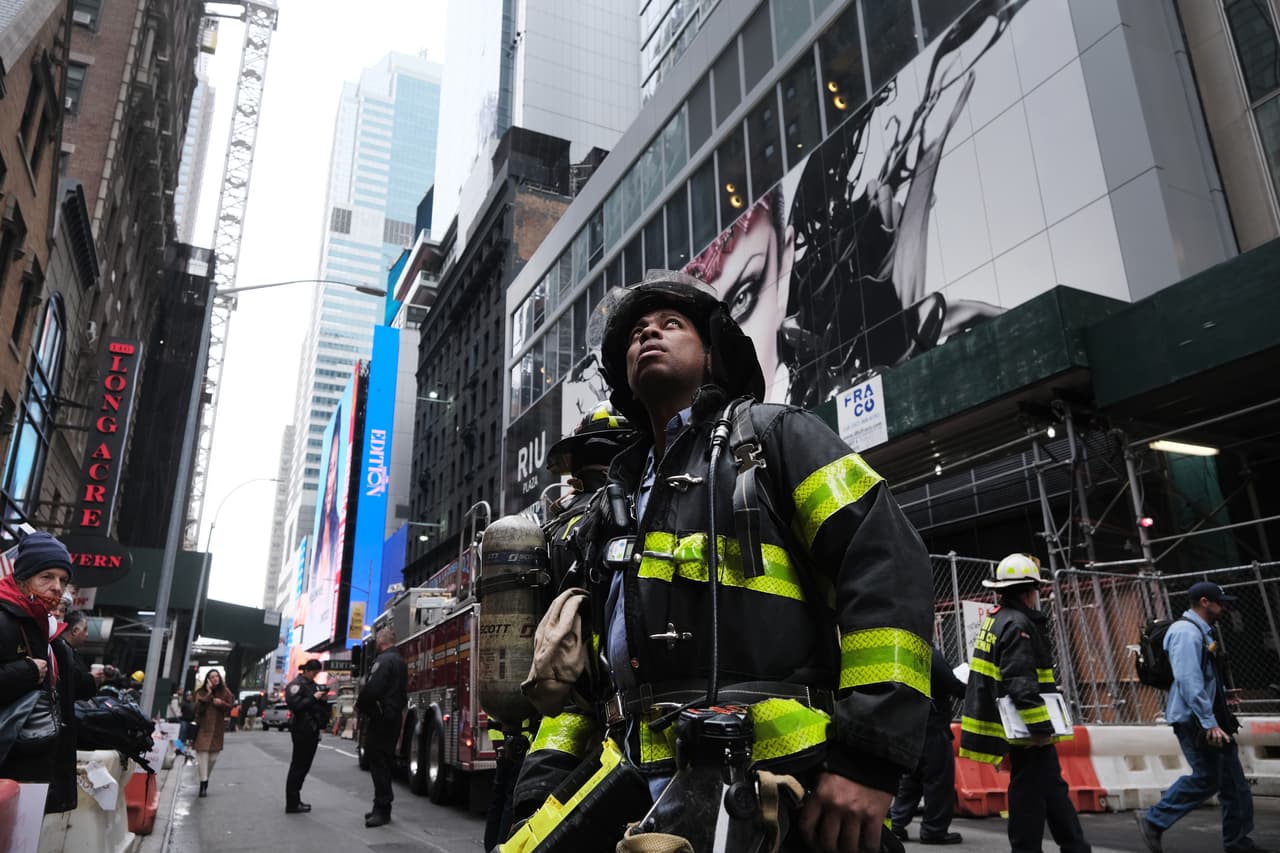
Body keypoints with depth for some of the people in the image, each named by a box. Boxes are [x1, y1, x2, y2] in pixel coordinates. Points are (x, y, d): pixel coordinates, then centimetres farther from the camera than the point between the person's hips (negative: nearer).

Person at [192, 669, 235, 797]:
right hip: (204, 728, -3)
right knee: (203, 754, -9)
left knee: (213, 758, 8)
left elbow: (230, 707, 5)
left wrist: (221, 703, -13)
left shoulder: (224, 692, 5)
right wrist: (209, 694, -21)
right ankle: (203, 783, -5)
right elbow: (199, 707, -15)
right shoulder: (201, 692, -2)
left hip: (217, 728, 3)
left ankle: (206, 778, 30)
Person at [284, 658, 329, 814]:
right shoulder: (296, 684, -10)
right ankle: (291, 804, 0)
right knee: (298, 766, -5)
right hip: (302, 730, -9)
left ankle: (295, 800, 21)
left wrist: (322, 699, 0)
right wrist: (313, 698, -20)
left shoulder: (313, 684, 16)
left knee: (304, 765, 13)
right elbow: (294, 705, -21)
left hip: (312, 729, 9)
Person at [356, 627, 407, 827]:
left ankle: (382, 809, -5)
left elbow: (372, 689, -24)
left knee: (378, 763, -6)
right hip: (394, 718, 10)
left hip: (381, 719, -10)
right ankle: (382, 808, 22)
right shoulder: (400, 661, 16)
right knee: (384, 762, 16)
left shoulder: (383, 660, -15)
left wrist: (360, 706, -5)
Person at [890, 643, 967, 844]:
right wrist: (968, 690, 4)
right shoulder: (930, 653, -19)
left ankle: (896, 824, 16)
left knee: (909, 778, 16)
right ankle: (934, 829, 8)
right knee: (939, 779, 3)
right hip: (932, 727, -8)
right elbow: (952, 685, -16)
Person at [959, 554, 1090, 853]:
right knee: (1030, 792, -2)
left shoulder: (996, 619, 14)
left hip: (1019, 725, 10)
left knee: (1053, 788, 18)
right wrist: (1041, 727, -25)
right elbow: (1021, 682, -26)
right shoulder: (1018, 624, -19)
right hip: (1026, 728, -10)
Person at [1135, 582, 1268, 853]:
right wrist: (1209, 723, -25)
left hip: (1209, 717, 10)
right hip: (1193, 719, -10)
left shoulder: (1201, 632, 16)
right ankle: (1154, 821, 4)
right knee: (1206, 779, -6)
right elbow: (1189, 681, -25)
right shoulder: (1186, 632, -17)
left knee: (1232, 780, 12)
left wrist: (1222, 718, 18)